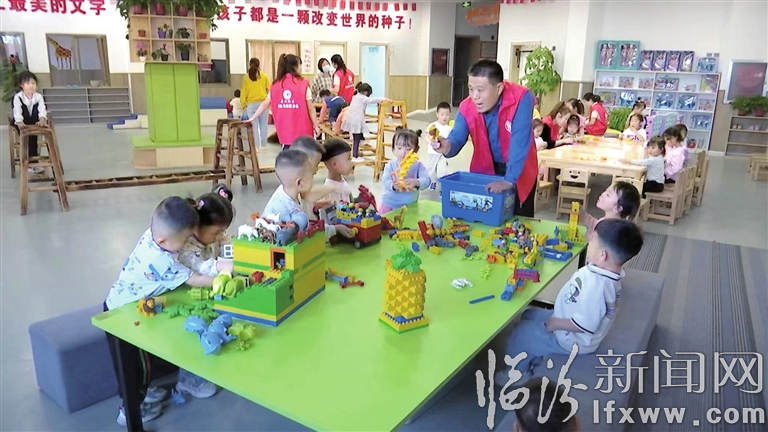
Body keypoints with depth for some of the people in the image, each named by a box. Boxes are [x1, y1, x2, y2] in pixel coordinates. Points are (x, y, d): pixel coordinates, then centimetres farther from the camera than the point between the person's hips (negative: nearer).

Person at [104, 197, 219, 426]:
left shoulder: (153, 234, -15)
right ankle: (130, 408, 27)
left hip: (125, 305, 9)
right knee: (134, 363, 8)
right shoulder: (160, 261, -38)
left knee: (145, 355, 22)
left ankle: (141, 391, 41)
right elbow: (195, 280, -31)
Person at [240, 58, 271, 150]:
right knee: (263, 125, 9)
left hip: (251, 104, 0)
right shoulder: (264, 76, -1)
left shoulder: (246, 77, -1)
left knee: (254, 126, 3)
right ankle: (263, 145, 13)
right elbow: (269, 89, 7)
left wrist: (243, 104, 8)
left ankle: (256, 146, 2)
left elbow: (243, 92, 0)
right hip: (263, 103, 0)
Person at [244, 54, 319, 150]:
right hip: (302, 129, -3)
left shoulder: (276, 84, 5)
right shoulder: (303, 83, -5)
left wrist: (252, 118, 18)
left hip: (285, 130, 3)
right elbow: (310, 107, -4)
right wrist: (316, 125, 4)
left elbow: (265, 104, 8)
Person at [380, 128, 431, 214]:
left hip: (410, 206, 1)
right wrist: (393, 185, -41)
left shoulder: (418, 165, -6)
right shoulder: (390, 165, -7)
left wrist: (416, 182, -40)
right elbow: (385, 181, -18)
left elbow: (426, 180, -18)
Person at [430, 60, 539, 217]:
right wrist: (447, 147, -45)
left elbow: (520, 142, -32)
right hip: (485, 169, 3)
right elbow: (457, 137, -20)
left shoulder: (521, 99, -28)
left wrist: (509, 180, -39)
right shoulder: (466, 107, -16)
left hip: (519, 171, -3)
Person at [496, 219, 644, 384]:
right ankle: (531, 364, 37)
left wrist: (554, 324, -23)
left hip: (571, 339, -10)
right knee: (529, 315, 22)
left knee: (519, 333, 3)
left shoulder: (595, 285, -42)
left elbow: (585, 324, -35)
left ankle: (517, 373, 30)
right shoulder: (610, 271, -13)